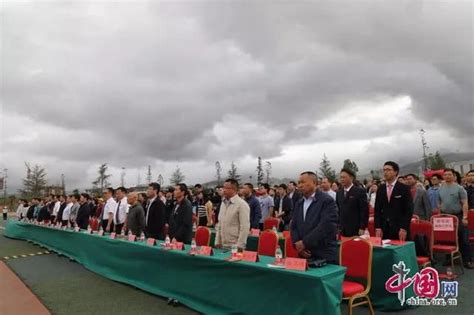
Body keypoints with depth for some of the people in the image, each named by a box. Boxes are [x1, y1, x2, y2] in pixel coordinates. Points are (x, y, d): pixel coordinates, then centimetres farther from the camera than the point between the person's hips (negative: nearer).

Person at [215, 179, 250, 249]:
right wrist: (217, 242, 11)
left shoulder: (242, 204, -11)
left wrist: (239, 246, -16)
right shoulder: (223, 203, 11)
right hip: (223, 245, 6)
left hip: (235, 246, -6)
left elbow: (245, 228, -14)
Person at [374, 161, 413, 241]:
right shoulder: (380, 189, 10)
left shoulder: (404, 188, 0)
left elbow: (409, 210, -4)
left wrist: (404, 228, -12)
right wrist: (377, 227, -1)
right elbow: (377, 210, 9)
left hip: (399, 230, -3)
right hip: (384, 230, 3)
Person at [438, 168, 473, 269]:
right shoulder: (441, 189, 8)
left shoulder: (459, 188, -5)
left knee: (463, 239, -1)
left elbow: (465, 203, -8)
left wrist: (464, 217, -15)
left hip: (458, 216, -4)